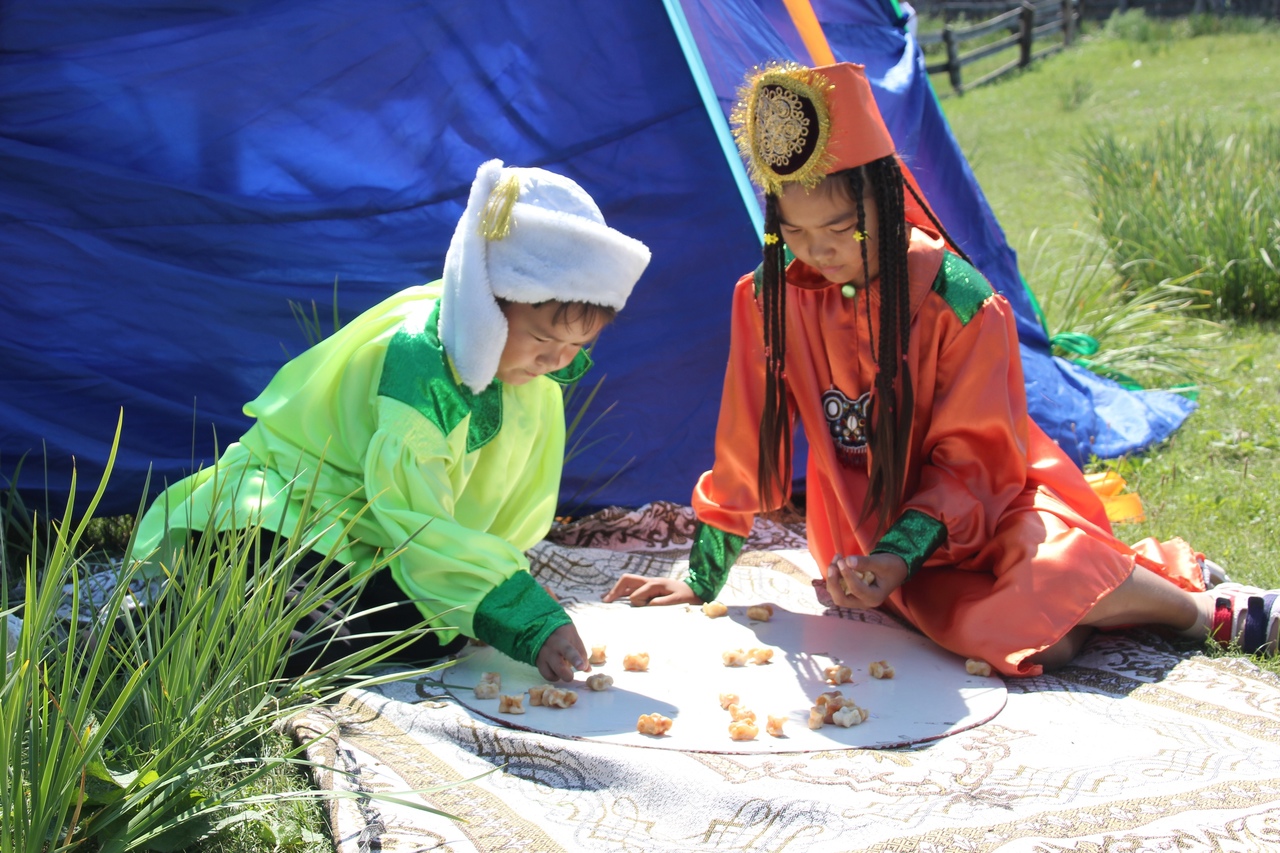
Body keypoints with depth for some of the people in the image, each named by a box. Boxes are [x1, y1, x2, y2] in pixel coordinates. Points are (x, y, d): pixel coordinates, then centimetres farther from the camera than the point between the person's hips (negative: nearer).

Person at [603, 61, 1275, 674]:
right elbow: (746, 451, 0)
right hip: (872, 527, 2)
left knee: (1048, 591, -34)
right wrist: (702, 581, 2)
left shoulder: (955, 299, -18)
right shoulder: (769, 299, -9)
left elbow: (971, 462, -11)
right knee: (1017, 640, -26)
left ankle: (1203, 608, -2)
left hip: (985, 508, -2)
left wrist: (901, 555, -26)